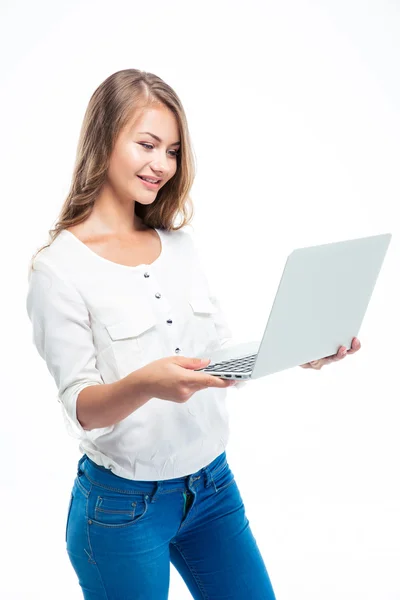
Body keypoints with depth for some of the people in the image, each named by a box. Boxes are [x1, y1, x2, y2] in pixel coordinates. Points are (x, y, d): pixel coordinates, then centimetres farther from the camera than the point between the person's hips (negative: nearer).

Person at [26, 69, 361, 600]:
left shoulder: (181, 246, 5)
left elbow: (224, 354, 7)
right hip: (122, 503, -5)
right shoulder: (59, 268, -13)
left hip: (212, 484, 6)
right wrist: (144, 384, -36)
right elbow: (81, 409, -16)